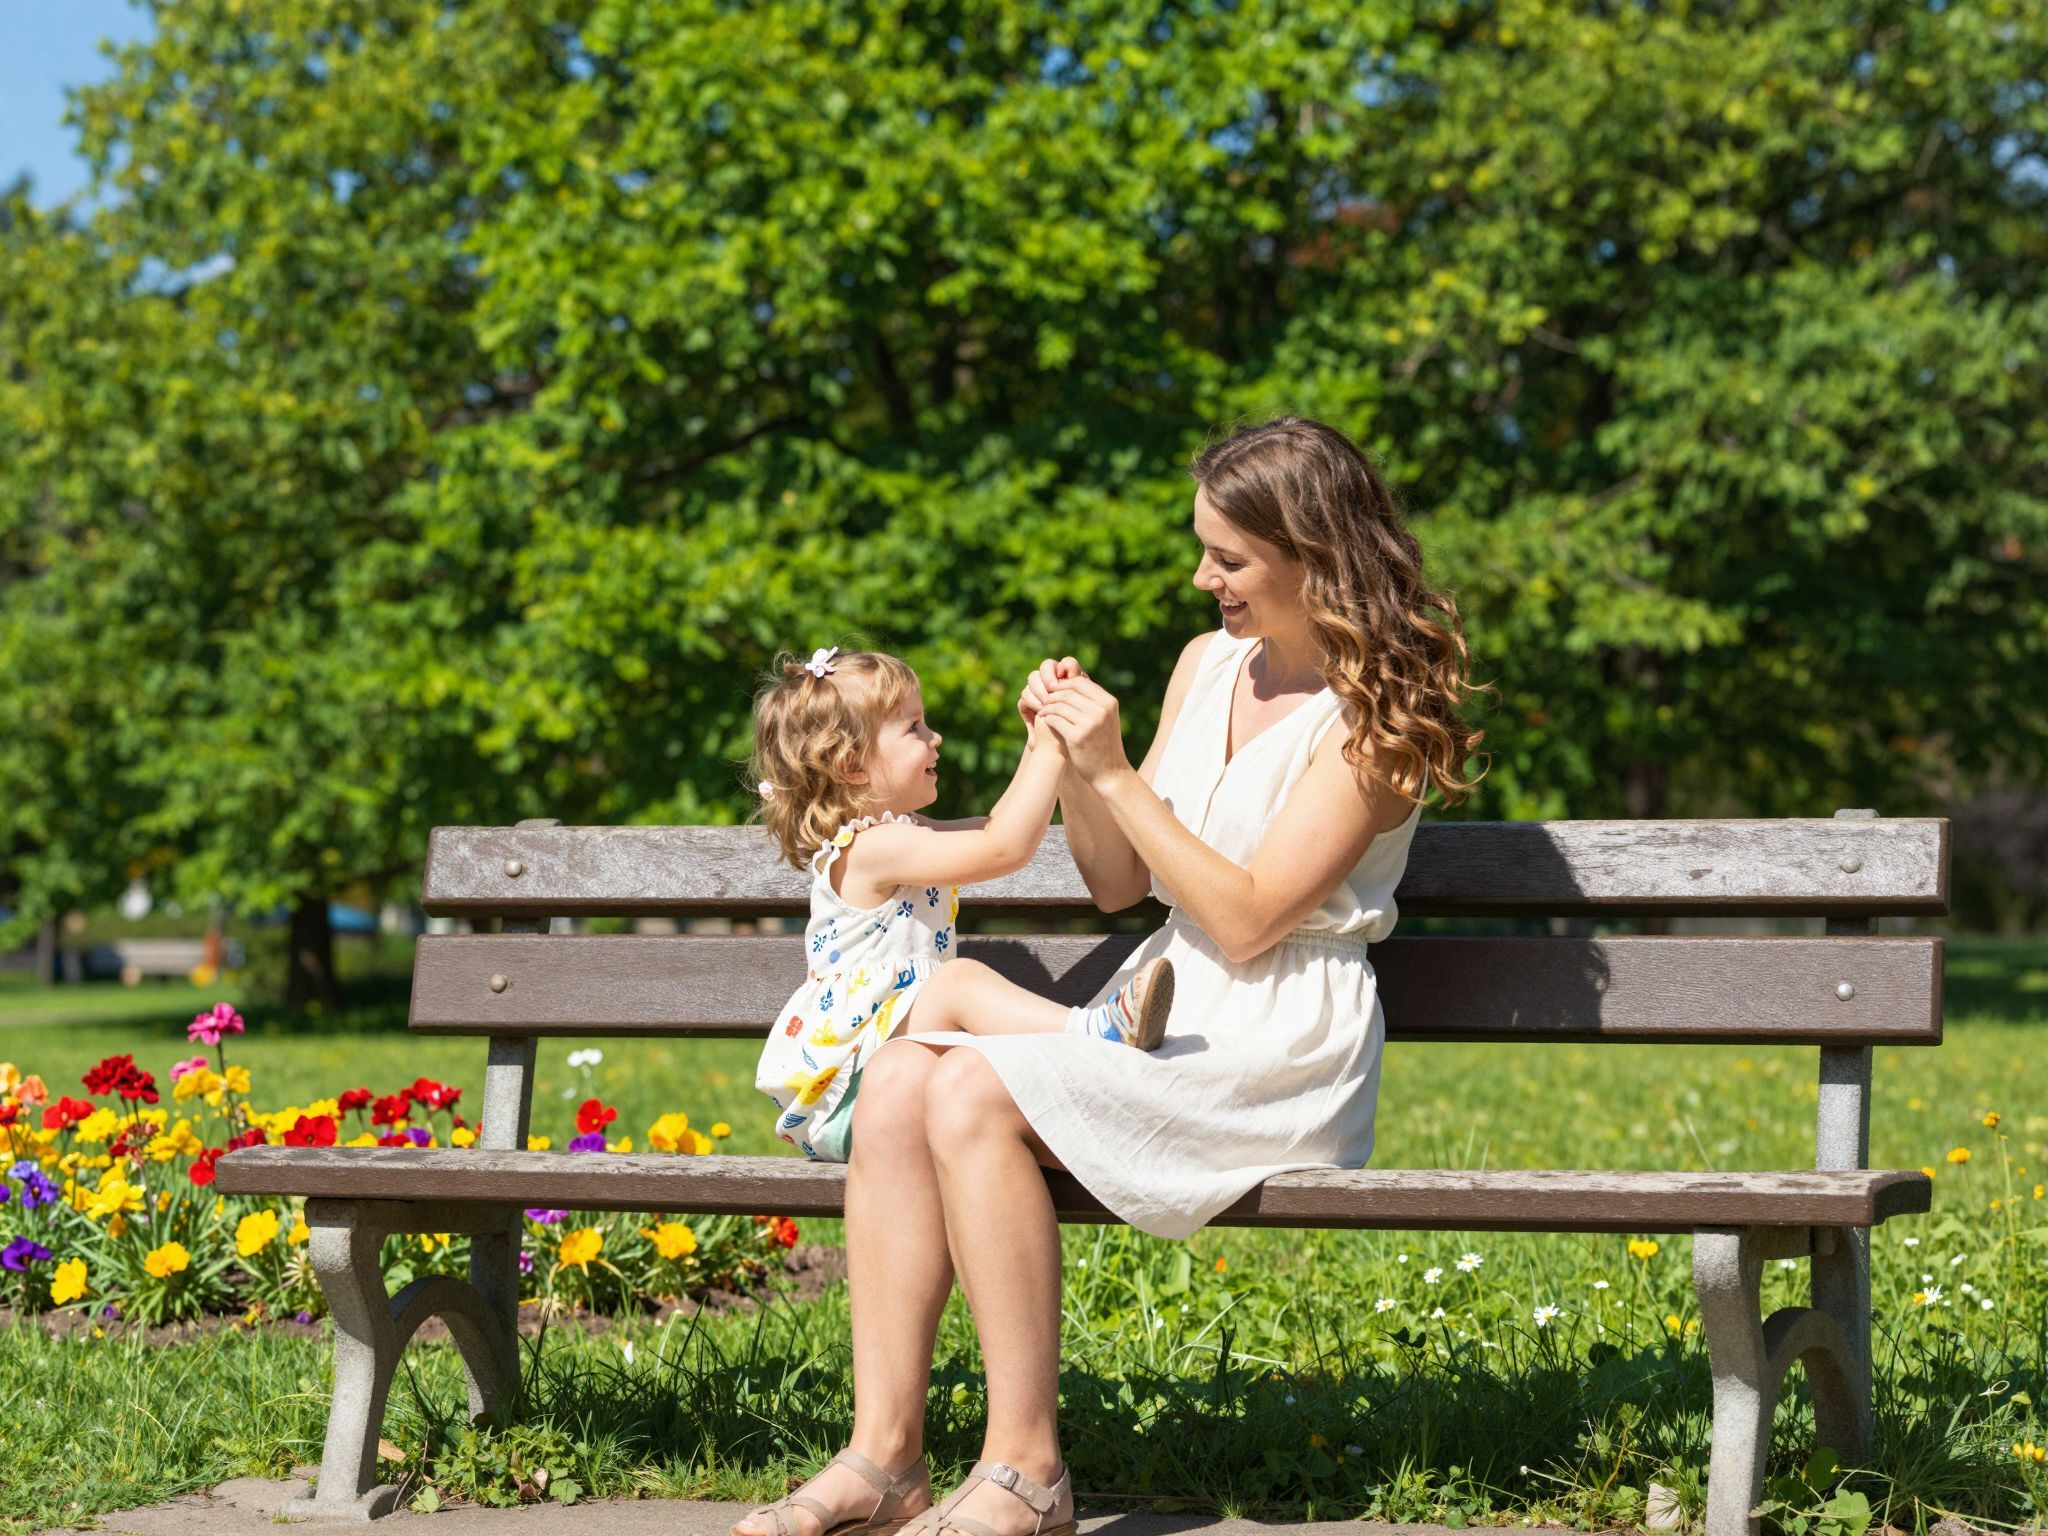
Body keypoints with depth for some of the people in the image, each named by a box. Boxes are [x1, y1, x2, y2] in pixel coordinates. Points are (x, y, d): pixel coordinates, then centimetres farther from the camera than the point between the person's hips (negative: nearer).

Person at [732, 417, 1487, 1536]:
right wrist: (1068, 761, -1)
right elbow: (1117, 885, 16)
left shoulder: (1376, 710, -8)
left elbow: (1247, 918, -16)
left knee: (974, 1096, -28)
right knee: (896, 1086, -17)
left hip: (1279, 1043, -7)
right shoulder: (1208, 663, 14)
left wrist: (1115, 772, -17)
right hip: (1165, 1011, 8)